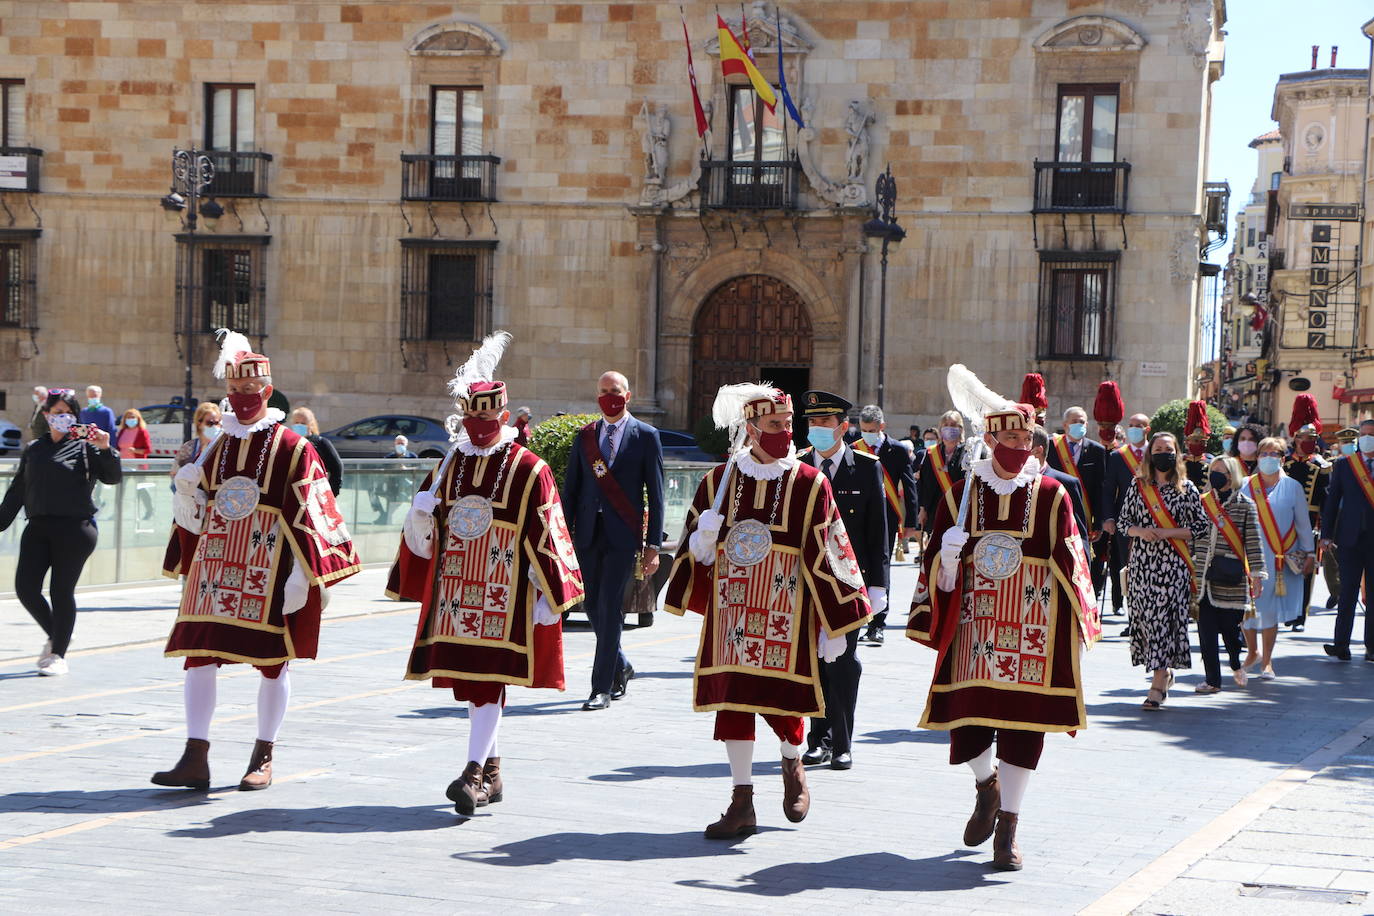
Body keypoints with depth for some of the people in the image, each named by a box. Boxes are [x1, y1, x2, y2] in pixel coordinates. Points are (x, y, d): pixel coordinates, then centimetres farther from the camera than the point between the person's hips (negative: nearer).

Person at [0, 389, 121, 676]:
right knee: (26, 588, -2)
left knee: (61, 591, -3)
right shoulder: (33, 449, 15)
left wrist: (105, 449, -22)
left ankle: (59, 654, 9)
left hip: (75, 527, -4)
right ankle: (54, 636, 23)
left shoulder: (84, 446, 3)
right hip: (38, 526, 4)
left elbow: (112, 477, -7)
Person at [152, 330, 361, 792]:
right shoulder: (215, 449, 11)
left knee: (273, 662, 5)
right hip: (215, 570, 5)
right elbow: (194, 515, 16)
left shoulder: (293, 450, -5)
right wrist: (185, 489, -5)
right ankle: (195, 759, 2)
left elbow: (310, 517, -9)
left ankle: (263, 759, 18)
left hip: (267, 575, -4)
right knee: (198, 655, -1)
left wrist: (301, 577, -14)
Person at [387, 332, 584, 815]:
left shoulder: (529, 470, -5)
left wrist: (549, 596, -9)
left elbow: (546, 537, -7)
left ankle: (474, 772, -13)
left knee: (489, 680, -11)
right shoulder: (450, 464, 11)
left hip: (505, 595, -6)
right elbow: (425, 533, 17)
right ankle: (492, 772, 21)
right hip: (457, 590, 6)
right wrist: (420, 514, -6)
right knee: (466, 681, 9)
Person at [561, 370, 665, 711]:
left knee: (610, 607, -8)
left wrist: (653, 545, -5)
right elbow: (571, 488, 13)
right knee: (592, 606, 9)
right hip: (588, 532, 4)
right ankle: (620, 666, 33)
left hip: (622, 535, -4)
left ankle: (602, 688, -3)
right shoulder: (585, 436, 12)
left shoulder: (645, 436, 1)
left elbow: (656, 494, 0)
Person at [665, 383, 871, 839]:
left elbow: (826, 557, -1)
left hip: (786, 617, -2)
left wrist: (834, 625, -3)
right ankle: (742, 803, 13)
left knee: (780, 702, 0)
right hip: (731, 612, 2)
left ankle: (793, 764, 34)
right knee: (731, 700, 3)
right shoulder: (719, 480, 4)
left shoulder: (810, 484, -2)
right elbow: (697, 551, 11)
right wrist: (703, 537, -13)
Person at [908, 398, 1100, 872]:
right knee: (967, 718, -1)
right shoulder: (962, 493, 5)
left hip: (1033, 632, -1)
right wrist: (949, 553, -13)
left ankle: (1008, 824, 12)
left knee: (1024, 723, -1)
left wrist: (1079, 622, -2)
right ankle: (986, 784, 32)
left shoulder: (1051, 494, 3)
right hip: (974, 626, 1)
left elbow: (1069, 564, 4)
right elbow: (938, 565, 8)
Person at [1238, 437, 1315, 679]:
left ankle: (1266, 661, 10)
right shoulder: (1245, 487, 6)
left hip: (1280, 558, -1)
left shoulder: (1292, 487, 5)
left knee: (1270, 609, 0)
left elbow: (1303, 523, 9)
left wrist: (1309, 554, 5)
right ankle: (1252, 652, 21)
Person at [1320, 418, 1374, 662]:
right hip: (1350, 538, 0)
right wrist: (1327, 535, 0)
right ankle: (1341, 645, -5)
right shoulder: (1344, 465, 6)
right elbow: (1332, 501, 6)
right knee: (1348, 591, -3)